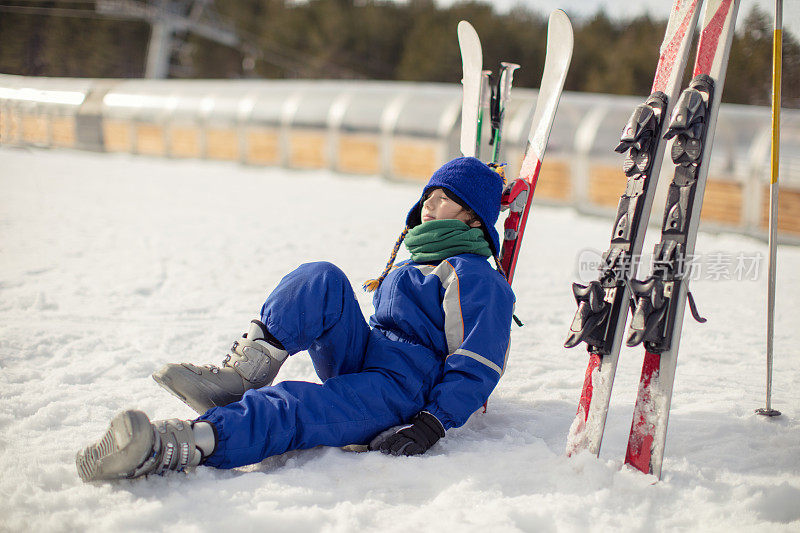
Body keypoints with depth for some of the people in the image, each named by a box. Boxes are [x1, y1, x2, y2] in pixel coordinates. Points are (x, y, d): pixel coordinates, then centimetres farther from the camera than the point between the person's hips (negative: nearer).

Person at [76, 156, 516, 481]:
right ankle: (240, 374, -29)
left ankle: (181, 446, -62)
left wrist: (433, 423, -27)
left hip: (404, 387, -8)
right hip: (360, 359, 8)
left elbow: (477, 367, -12)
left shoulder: (478, 278, -2)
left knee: (290, 408, -37)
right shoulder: (416, 263, 27)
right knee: (323, 280, -16)